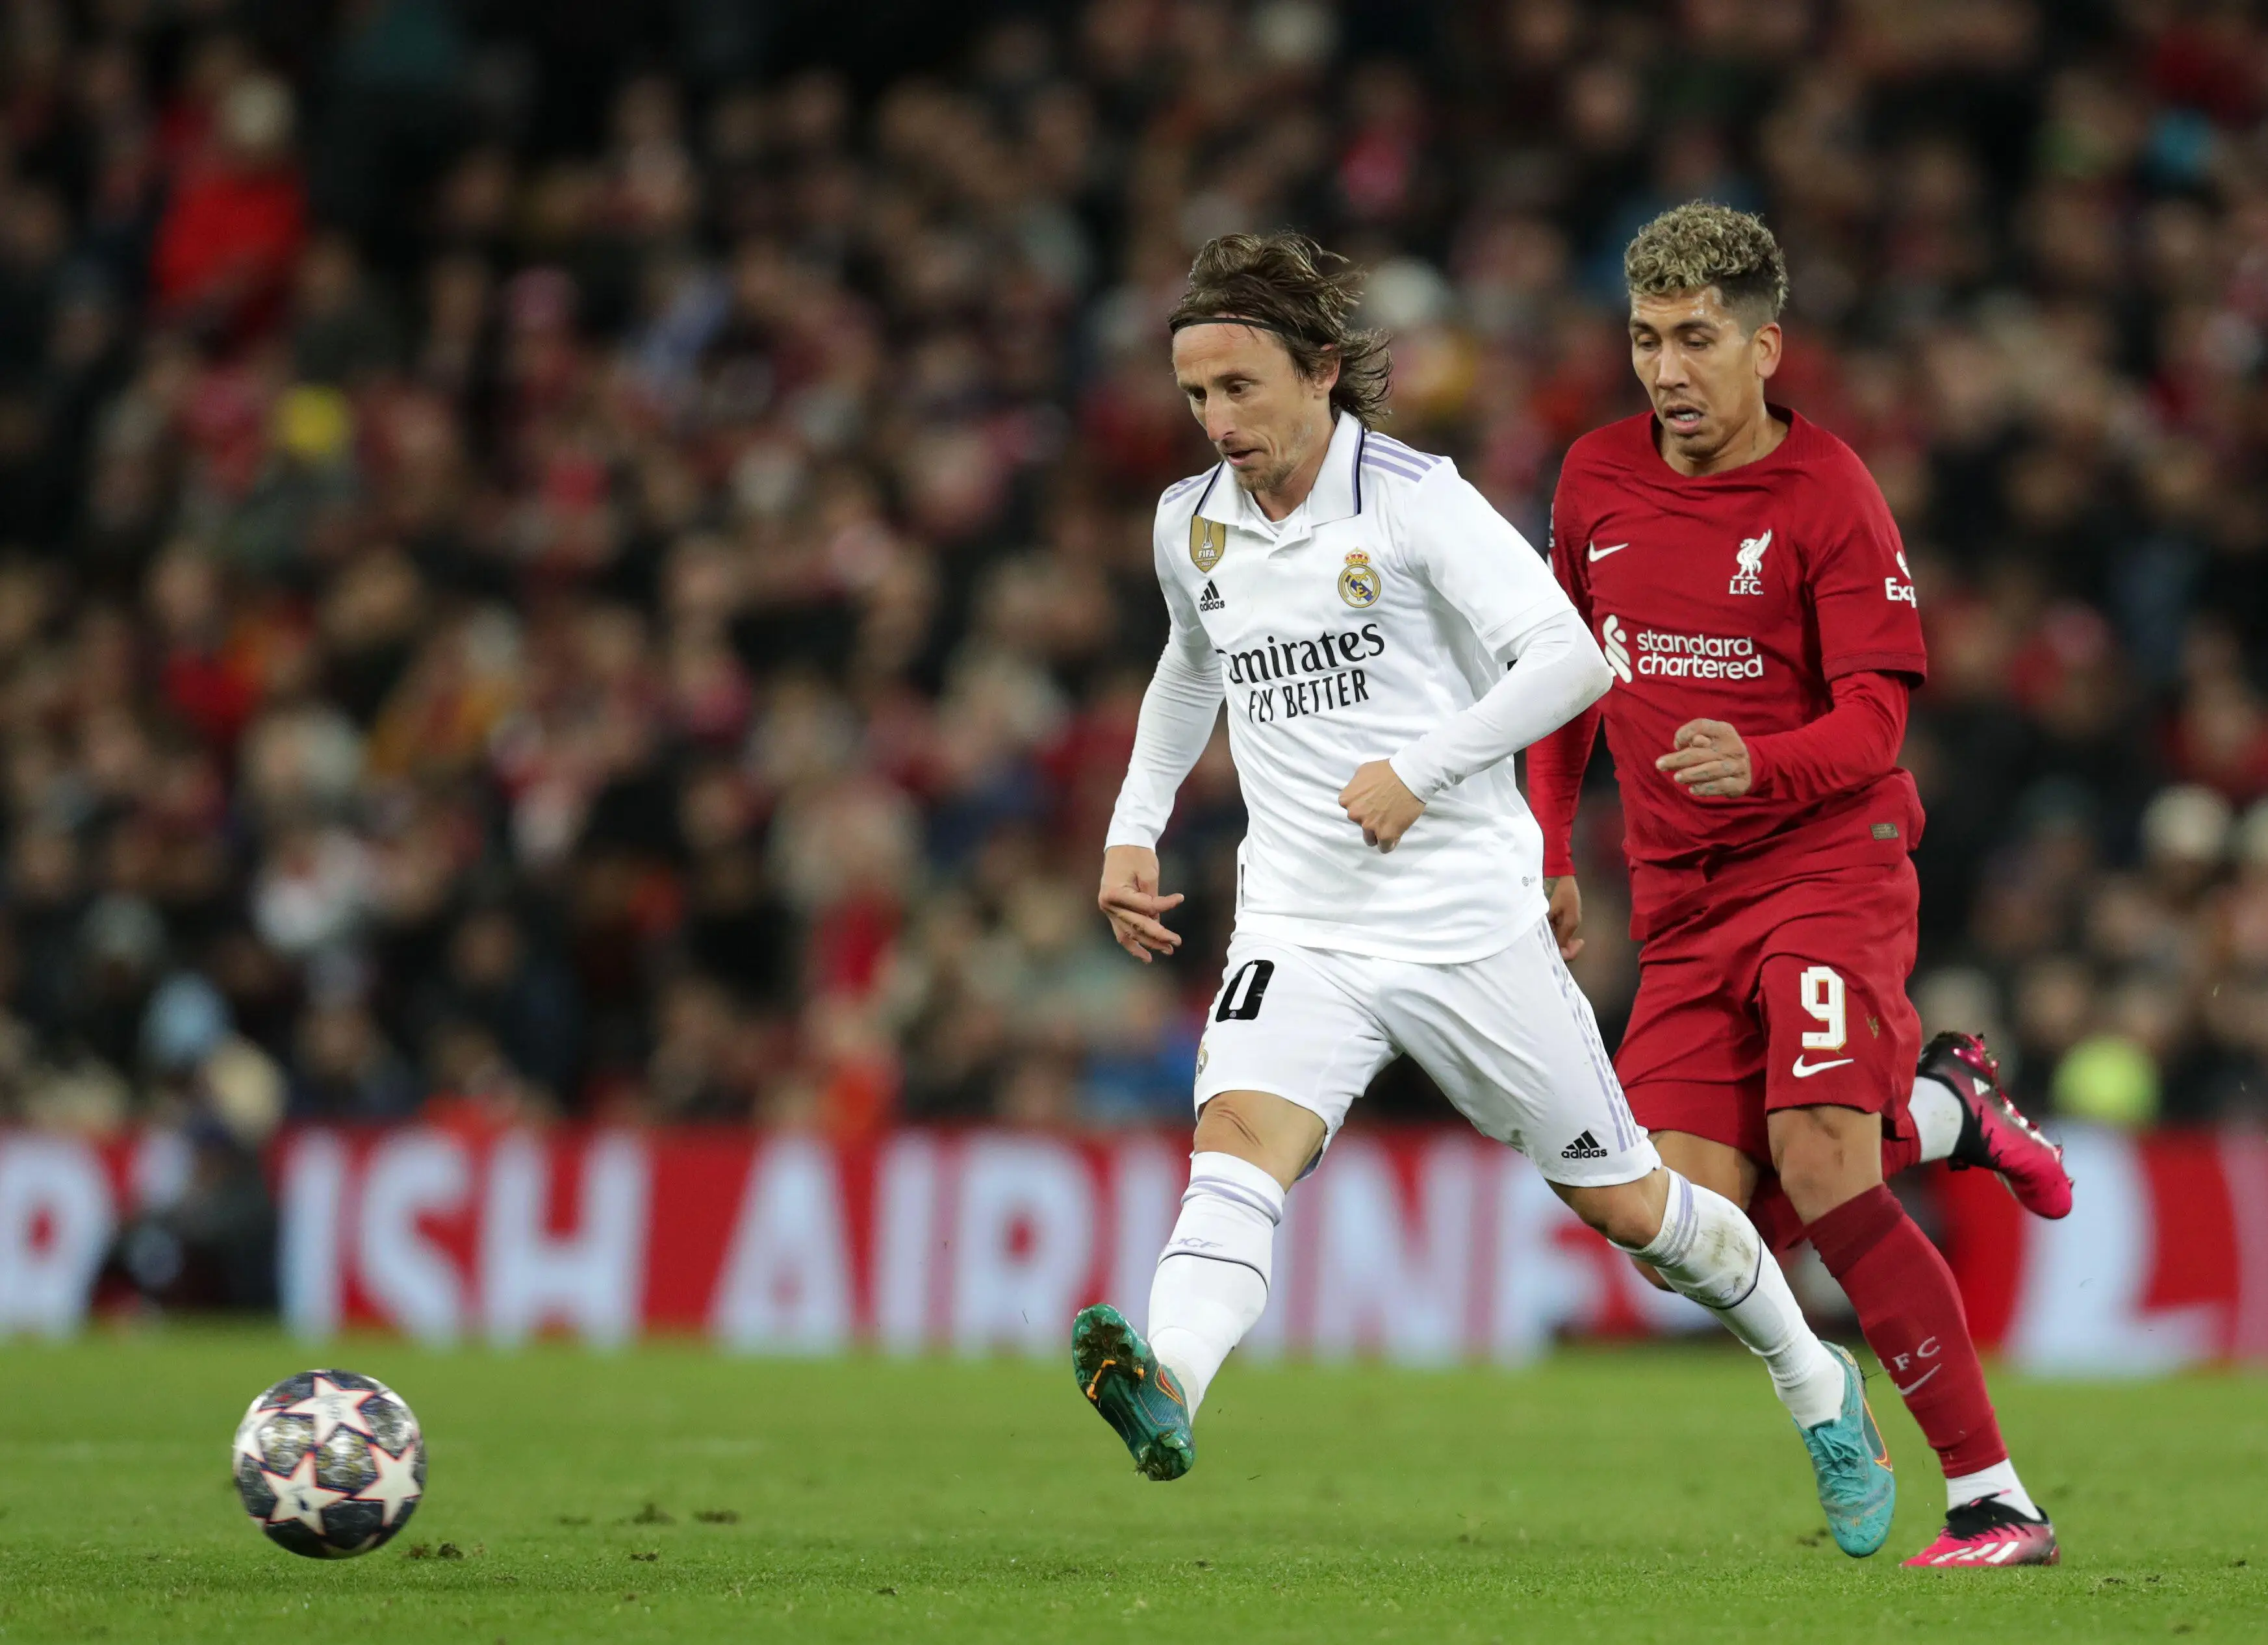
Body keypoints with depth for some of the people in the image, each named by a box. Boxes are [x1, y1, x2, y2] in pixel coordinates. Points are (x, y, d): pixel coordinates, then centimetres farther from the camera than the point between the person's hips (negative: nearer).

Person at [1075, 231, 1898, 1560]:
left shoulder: (1415, 501, -11)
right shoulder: (1191, 526, 7)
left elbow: (1572, 657, -17)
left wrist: (1421, 769, -24)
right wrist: (1135, 828, 19)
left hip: (1472, 925, -4)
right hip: (1299, 935, 4)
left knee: (1627, 1202, 9)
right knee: (1238, 1141, -27)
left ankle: (1818, 1390, 33)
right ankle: (1166, 1394, -50)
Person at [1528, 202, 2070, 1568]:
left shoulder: (1829, 496, -10)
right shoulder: (1598, 480, 7)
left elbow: (1873, 721, -14)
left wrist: (1755, 764, -33)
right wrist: (1548, 850, 17)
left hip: (1829, 858, -6)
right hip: (1680, 896, 6)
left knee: (1818, 1170, -23)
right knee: (1702, 1212, -9)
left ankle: (1994, 1501, -18)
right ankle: (1940, 1115, 21)